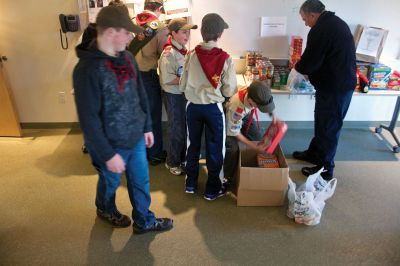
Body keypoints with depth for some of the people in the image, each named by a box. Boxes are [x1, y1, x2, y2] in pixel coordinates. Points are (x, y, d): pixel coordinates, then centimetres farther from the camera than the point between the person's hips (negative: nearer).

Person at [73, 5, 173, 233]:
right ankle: (106, 209, 53)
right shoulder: (88, 69, -24)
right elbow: (89, 119, -23)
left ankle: (144, 221, 40)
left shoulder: (128, 58, -1)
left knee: (141, 181, 18)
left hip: (136, 138, 6)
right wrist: (108, 154, -19)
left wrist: (147, 127, 11)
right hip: (111, 145, -6)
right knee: (110, 183, 21)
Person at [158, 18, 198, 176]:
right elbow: (167, 80, -25)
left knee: (184, 129, 18)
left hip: (183, 94, 8)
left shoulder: (183, 50, 5)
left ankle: (182, 158, 36)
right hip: (173, 96, -8)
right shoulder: (169, 53, -19)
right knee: (177, 130, 6)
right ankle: (172, 162, 25)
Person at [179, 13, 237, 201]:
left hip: (193, 106, 3)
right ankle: (212, 189, 23)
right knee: (214, 149, 11)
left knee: (193, 145, 19)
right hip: (213, 108, -3)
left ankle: (190, 184, 33)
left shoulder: (191, 55, -7)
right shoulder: (225, 59, -15)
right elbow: (229, 91, -11)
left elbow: (182, 86, 0)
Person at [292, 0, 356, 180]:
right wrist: (308, 69, 13)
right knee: (322, 122, 22)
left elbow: (308, 63, -20)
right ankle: (314, 153, 39)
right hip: (343, 83, 10)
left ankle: (325, 168, 18)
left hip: (334, 89, -10)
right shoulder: (337, 22, 11)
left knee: (329, 127, 3)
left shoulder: (320, 30, -21)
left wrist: (297, 67, 1)